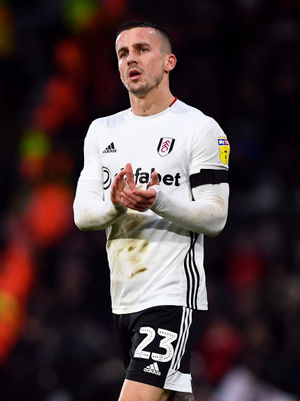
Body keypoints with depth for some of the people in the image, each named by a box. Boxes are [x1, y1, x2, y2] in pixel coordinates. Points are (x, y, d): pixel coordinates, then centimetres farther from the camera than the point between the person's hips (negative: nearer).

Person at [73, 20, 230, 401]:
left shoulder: (200, 128, -4)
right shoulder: (102, 131, 14)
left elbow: (215, 216, -8)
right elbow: (81, 213, 7)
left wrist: (159, 201, -26)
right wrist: (115, 204, -15)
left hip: (174, 296, -7)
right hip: (123, 299, 7)